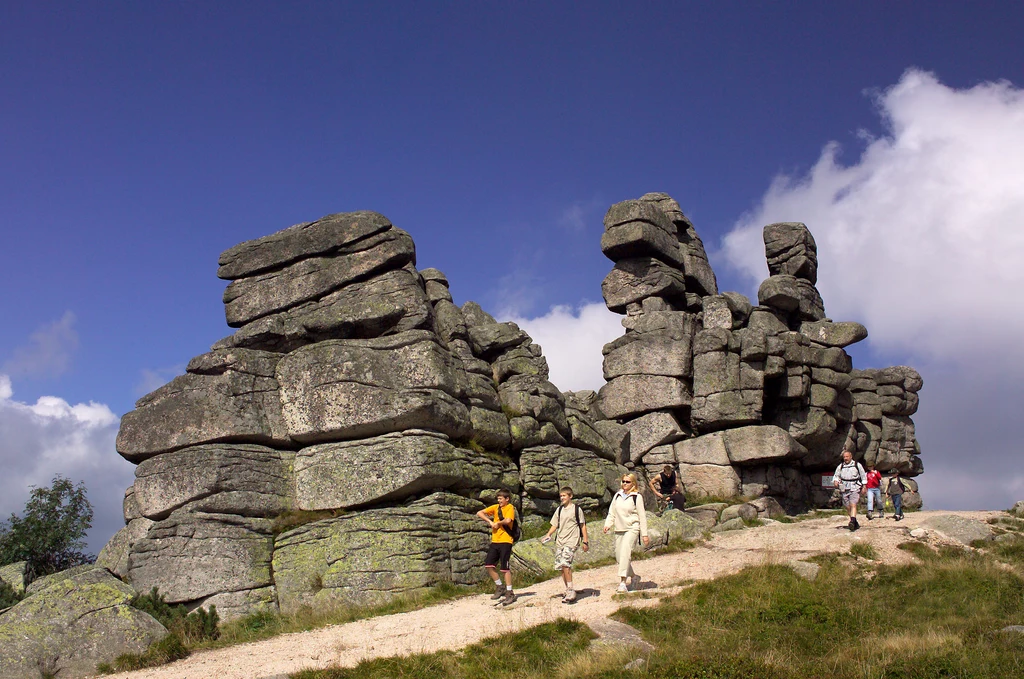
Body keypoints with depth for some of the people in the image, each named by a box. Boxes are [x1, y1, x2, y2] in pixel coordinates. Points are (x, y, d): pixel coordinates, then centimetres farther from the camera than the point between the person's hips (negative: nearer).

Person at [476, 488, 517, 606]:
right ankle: (500, 587, 17)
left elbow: (508, 520, -23)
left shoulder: (510, 508, -4)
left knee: (505, 567, -6)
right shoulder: (495, 507, 13)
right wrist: (490, 522, -4)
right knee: (488, 565, 1)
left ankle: (509, 593, 2)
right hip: (494, 541, 6)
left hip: (505, 541, -6)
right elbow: (479, 513, 8)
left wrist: (497, 522, -7)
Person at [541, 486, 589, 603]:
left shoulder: (576, 509, -1)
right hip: (559, 540, 6)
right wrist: (548, 535, 0)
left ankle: (571, 591, -16)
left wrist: (585, 541, -2)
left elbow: (582, 525, 1)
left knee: (565, 563, -20)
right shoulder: (559, 509, 14)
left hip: (571, 540, -6)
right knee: (561, 566, 6)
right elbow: (555, 525, 16)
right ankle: (568, 590, 17)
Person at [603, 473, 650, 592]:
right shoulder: (617, 495, 13)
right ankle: (634, 577, 25)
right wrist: (608, 524, -1)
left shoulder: (637, 497, -1)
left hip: (632, 529, -6)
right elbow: (611, 512, 17)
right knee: (619, 557, 5)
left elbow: (642, 516, 0)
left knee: (625, 553, -22)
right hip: (619, 530, 6)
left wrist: (645, 535, -1)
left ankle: (623, 582, -24)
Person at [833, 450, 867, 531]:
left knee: (853, 505, -19)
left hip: (855, 489, -4)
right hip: (845, 489, 4)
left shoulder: (857, 465, 3)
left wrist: (864, 487, 6)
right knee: (848, 507, 6)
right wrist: (835, 481, -10)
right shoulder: (840, 466, 9)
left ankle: (852, 522, -32)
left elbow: (863, 476, 10)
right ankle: (855, 523, 18)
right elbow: (836, 476, 12)